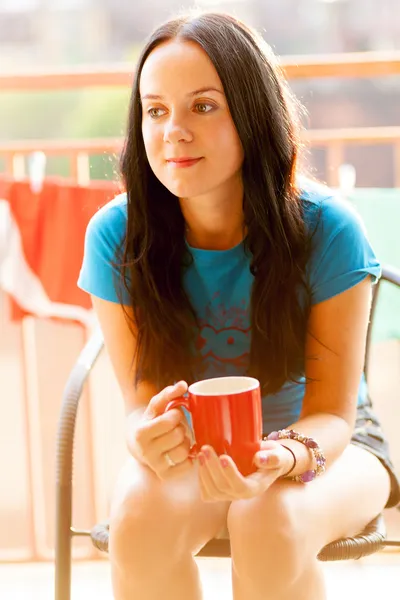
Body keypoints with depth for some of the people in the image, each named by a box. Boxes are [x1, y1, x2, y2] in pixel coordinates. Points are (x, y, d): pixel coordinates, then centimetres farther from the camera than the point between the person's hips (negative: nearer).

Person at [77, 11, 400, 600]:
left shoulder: (328, 230, -20)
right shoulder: (116, 236, -15)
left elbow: (332, 413, -16)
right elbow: (141, 402, -12)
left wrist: (283, 458, -40)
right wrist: (148, 439, -37)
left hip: (317, 446, -1)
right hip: (196, 448, 2)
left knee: (270, 522, -34)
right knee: (141, 511, -31)